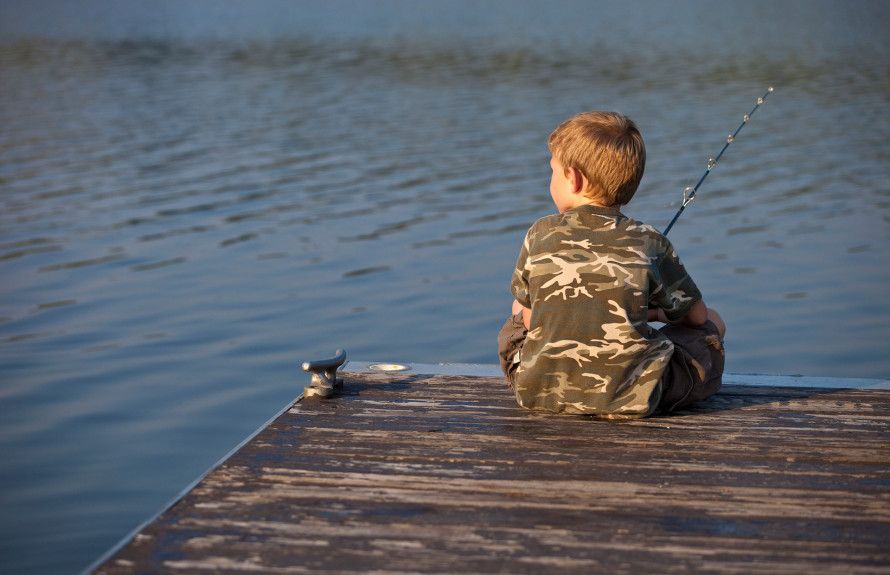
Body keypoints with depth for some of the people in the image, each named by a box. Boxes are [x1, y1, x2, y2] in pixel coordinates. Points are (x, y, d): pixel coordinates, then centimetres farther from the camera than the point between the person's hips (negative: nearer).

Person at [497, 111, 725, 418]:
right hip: (631, 398, -2)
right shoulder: (648, 243, -3)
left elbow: (529, 319, 9)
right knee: (713, 322, 19)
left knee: (517, 311, 34)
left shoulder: (541, 234, -1)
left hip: (539, 391, 3)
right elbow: (696, 315, 11)